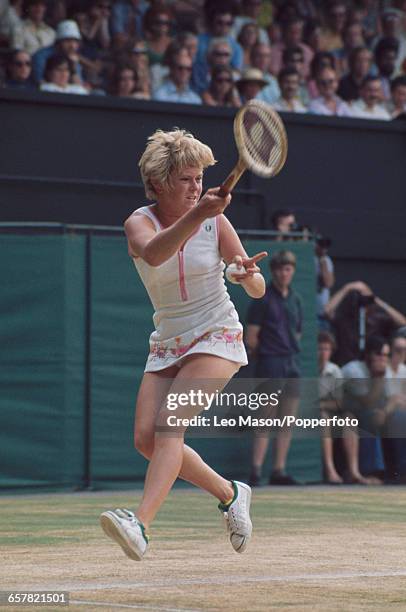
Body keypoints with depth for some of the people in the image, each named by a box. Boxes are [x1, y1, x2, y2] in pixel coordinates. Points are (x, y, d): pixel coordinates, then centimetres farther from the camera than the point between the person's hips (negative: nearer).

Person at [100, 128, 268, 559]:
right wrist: (194, 217, -52)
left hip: (216, 337, -3)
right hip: (167, 343, 3)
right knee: (147, 439, -6)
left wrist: (248, 275, -28)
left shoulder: (215, 221, -6)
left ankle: (140, 525, -36)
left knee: (168, 424, -22)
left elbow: (257, 290, -3)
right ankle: (229, 494, 15)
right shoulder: (139, 223, -8)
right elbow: (153, 253, -35)